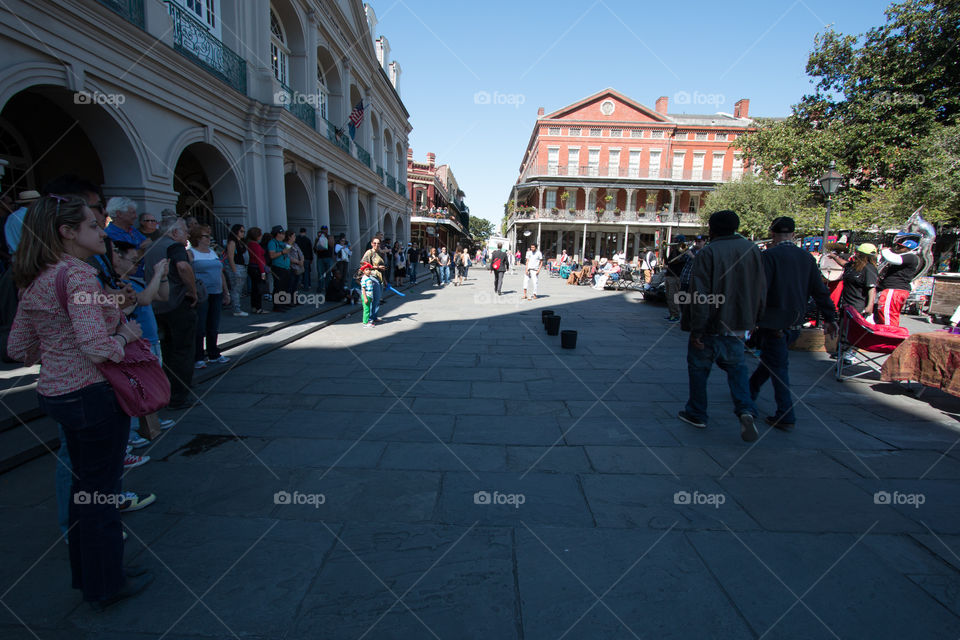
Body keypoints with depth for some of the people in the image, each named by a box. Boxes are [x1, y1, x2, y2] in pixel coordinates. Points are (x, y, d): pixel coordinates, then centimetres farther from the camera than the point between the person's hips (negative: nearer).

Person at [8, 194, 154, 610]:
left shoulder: (34, 281, 10)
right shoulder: (79, 274, -19)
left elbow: (19, 348, 14)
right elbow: (98, 348, -28)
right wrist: (126, 335, -10)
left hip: (55, 393, 9)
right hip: (93, 394, -9)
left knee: (84, 484, 22)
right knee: (100, 491, 6)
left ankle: (87, 575, 39)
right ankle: (106, 586, 24)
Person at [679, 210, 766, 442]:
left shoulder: (708, 253, -14)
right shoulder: (751, 249, 4)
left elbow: (700, 295, -18)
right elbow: (761, 290, 9)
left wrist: (697, 331, -14)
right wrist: (752, 321, 17)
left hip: (712, 326, -5)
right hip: (739, 327, 5)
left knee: (699, 367, 11)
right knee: (736, 366, 19)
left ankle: (697, 414, 21)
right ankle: (746, 410, 0)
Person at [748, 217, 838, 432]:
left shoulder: (769, 255, -12)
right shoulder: (807, 258, 7)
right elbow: (820, 291, 10)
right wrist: (830, 318, 17)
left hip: (774, 322, -7)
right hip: (795, 324, 7)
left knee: (778, 366, 0)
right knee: (770, 360, 20)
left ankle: (786, 416, 3)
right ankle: (750, 392, 37)